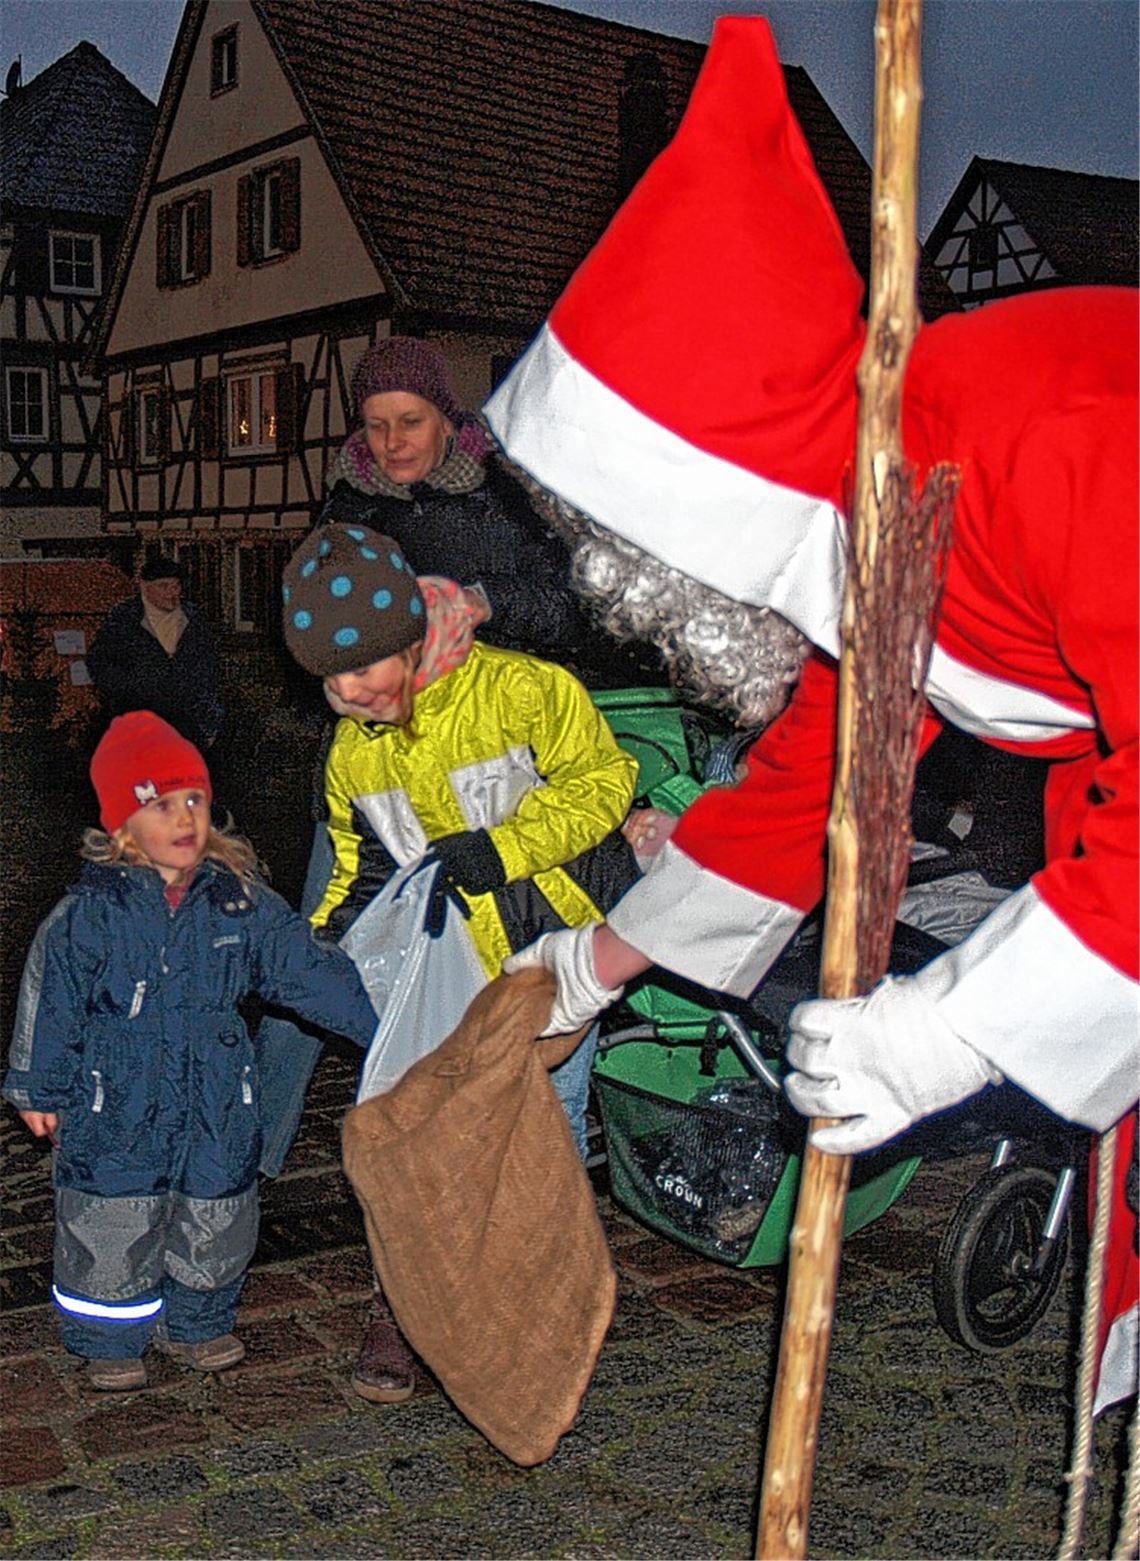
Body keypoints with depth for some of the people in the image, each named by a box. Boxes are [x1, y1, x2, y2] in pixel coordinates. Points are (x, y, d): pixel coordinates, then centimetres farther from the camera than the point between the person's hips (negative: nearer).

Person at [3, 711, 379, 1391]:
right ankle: (112, 1341, 29)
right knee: (112, 1226, 7)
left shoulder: (242, 901, -3)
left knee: (214, 1222, 14)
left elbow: (309, 969, 1)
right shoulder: (90, 911, -10)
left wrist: (386, 1024, -3)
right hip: (116, 1103, -2)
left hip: (216, 1101, 3)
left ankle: (197, 1324, 37)